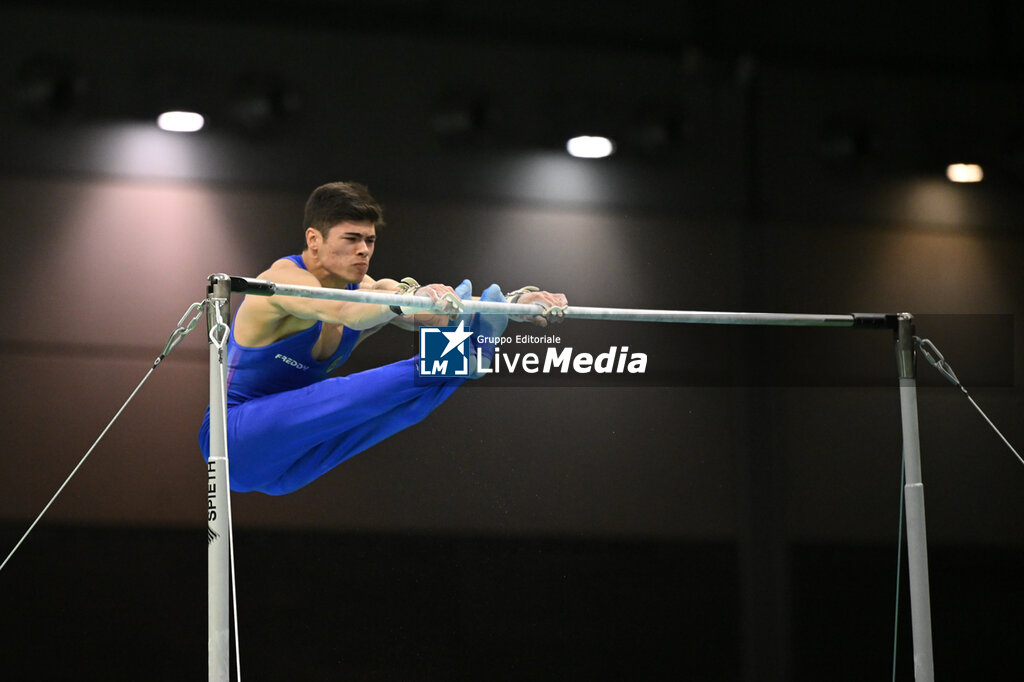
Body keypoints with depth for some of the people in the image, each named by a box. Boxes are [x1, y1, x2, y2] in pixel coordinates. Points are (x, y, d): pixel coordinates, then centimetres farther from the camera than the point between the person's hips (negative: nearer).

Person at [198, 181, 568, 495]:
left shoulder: (362, 288, 5)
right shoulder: (285, 279, -18)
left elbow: (436, 312, -6)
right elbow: (344, 312, -40)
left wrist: (516, 301, -21)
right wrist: (408, 297, -59)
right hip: (235, 435, -8)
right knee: (340, 397, -31)